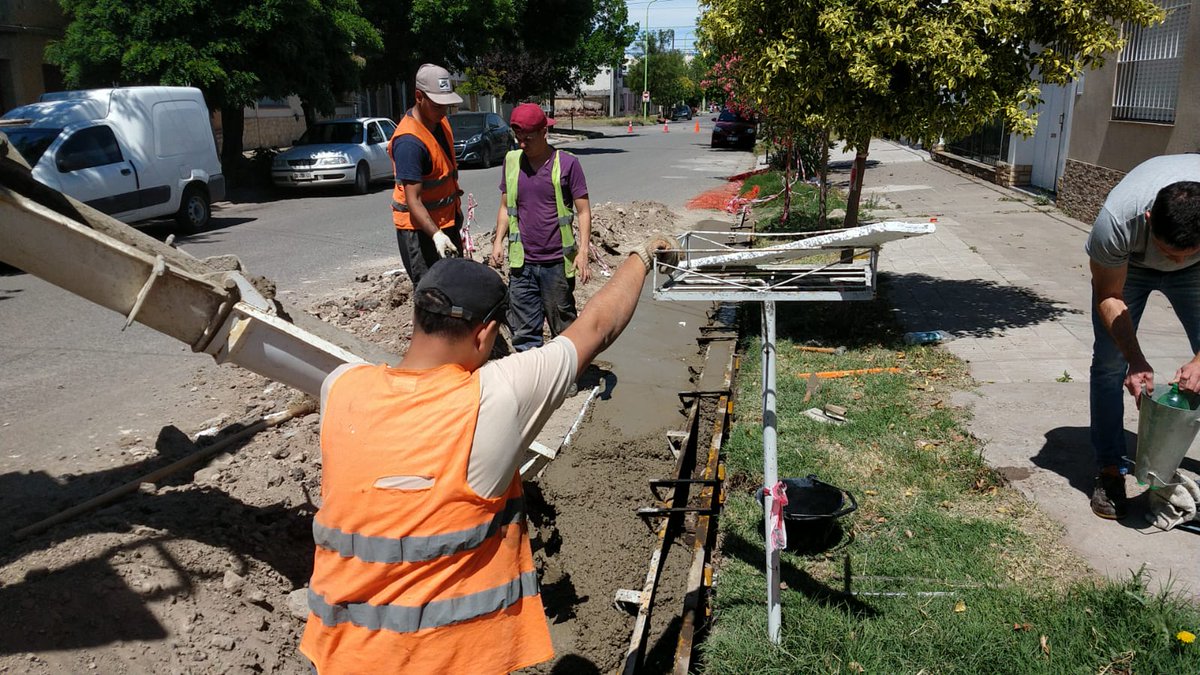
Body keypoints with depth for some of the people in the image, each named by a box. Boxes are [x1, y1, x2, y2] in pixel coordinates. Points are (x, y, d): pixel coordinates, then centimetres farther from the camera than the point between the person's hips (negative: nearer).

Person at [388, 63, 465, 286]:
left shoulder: (440, 121, 4)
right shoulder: (409, 142, -25)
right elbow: (413, 200, -28)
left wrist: (457, 216, 23)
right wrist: (436, 234, -39)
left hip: (447, 220, 9)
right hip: (419, 227, -9)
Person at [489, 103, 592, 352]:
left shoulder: (567, 163, -6)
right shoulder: (512, 161, 5)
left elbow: (583, 211, -3)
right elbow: (505, 207, 14)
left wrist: (583, 251, -12)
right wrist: (499, 240, 0)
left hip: (557, 262, -3)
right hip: (521, 262, 3)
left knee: (564, 327, 9)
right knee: (523, 331, 6)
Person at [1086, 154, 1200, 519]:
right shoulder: (1116, 219, -42)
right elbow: (1108, 296, -25)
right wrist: (1136, 361, -34)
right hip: (1127, 264, -1)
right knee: (1109, 363, -9)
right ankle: (1110, 470, 1)